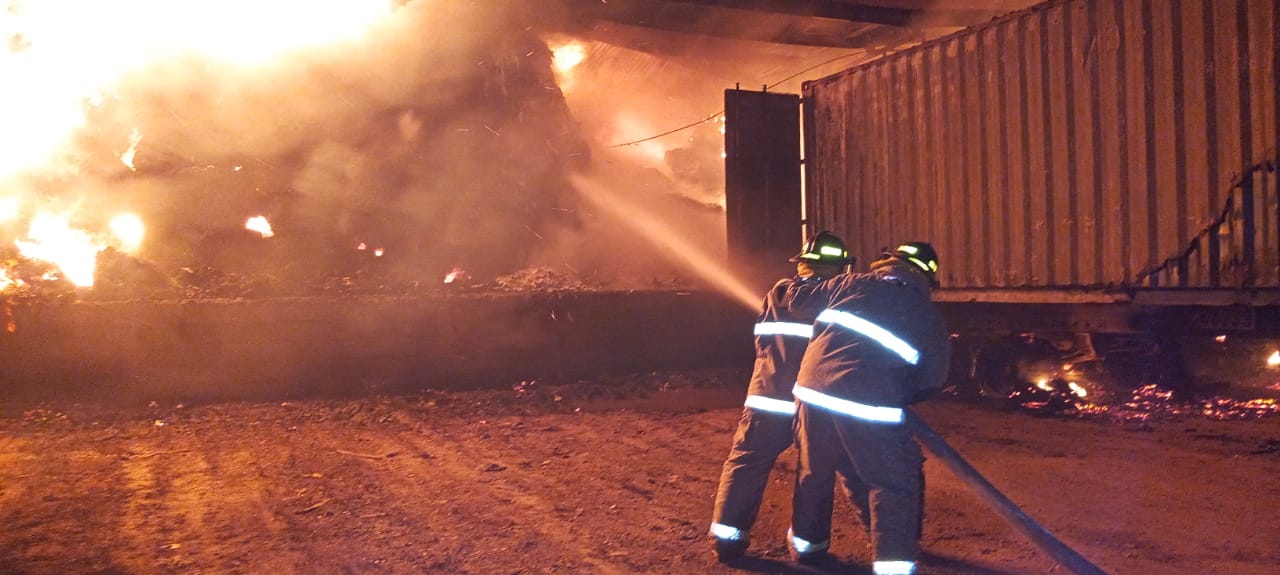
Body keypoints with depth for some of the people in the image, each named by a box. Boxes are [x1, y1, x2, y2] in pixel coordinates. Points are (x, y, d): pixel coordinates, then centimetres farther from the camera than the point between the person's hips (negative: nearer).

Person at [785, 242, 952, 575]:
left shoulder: (852, 284, 11)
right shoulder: (931, 318, 8)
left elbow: (798, 303, 20)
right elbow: (931, 382, 11)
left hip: (812, 390, 4)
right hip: (869, 406, -4)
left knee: (814, 471, 23)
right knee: (895, 484, 11)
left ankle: (807, 544, 41)